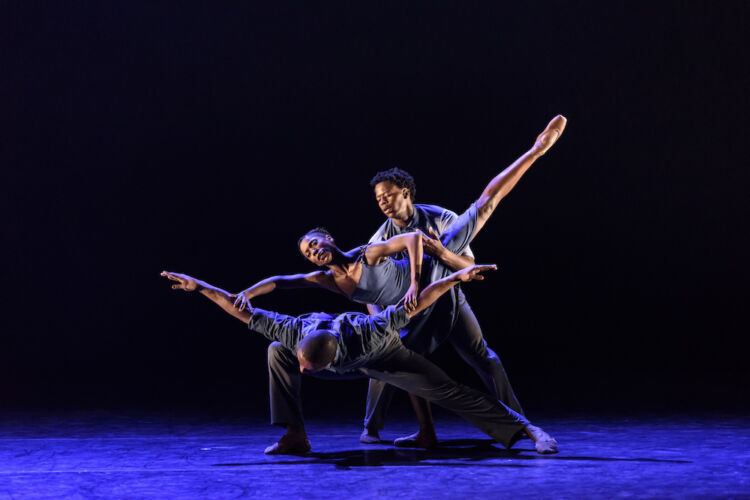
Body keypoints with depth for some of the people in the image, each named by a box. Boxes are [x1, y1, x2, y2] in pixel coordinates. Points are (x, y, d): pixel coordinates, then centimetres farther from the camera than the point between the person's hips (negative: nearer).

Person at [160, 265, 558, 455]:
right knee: (276, 351, -16)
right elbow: (241, 310, -27)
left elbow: (416, 303, -41)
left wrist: (458, 277, -42)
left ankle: (524, 429, -8)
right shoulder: (294, 333, -36)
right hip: (348, 363, 4)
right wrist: (200, 286, -30)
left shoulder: (369, 333, -47)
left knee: (447, 391, -15)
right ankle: (295, 437, -11)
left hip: (382, 356, -4)